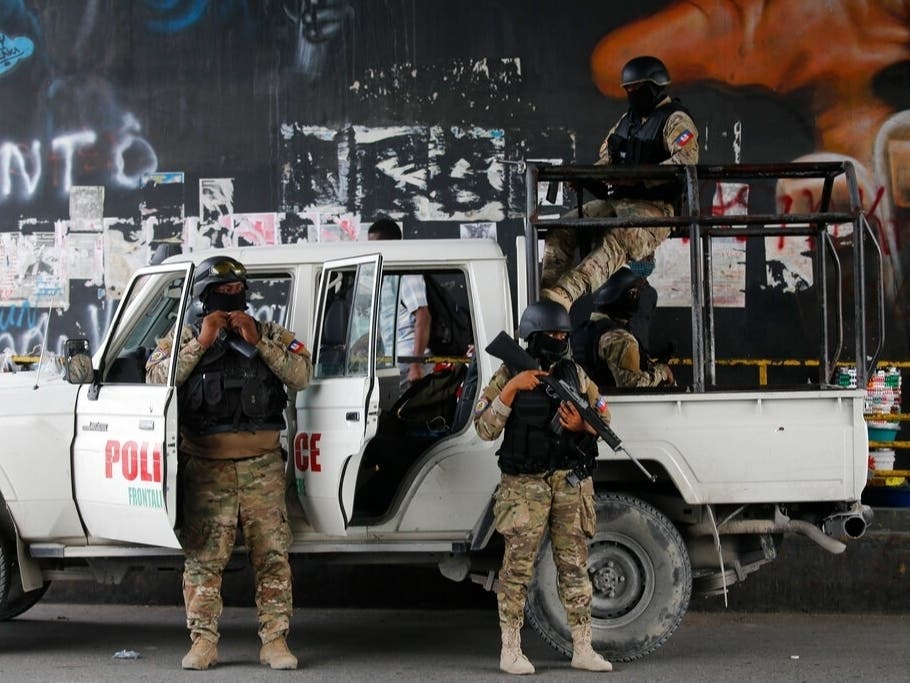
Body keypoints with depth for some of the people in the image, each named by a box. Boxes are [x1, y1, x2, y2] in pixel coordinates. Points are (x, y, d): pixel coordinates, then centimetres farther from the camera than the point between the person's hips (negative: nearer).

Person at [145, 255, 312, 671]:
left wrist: (257, 341, -10)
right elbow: (157, 376, -5)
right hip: (206, 469, -1)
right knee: (204, 556, -3)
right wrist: (201, 342, -11)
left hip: (262, 465, 1)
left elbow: (301, 375, -2)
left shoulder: (271, 335, 12)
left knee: (272, 553, -2)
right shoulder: (184, 337, 10)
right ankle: (203, 641, 2)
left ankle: (275, 640, 2)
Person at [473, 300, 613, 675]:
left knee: (574, 565, 6)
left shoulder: (576, 375, 9)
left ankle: (582, 648, 11)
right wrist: (511, 389, -18)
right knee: (518, 566, -3)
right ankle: (510, 651, 4)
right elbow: (485, 429, -8)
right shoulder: (508, 376, -2)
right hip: (525, 485, -4)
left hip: (571, 483, 4)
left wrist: (583, 425, -9)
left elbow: (604, 418, 14)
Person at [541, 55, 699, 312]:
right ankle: (545, 296, -22)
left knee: (617, 242, -37)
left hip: (654, 207, -9)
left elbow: (686, 160, -23)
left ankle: (564, 295, -56)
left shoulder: (675, 121, -4)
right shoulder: (626, 121, 22)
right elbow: (605, 162, 24)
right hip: (615, 201, 9)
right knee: (560, 229, -10)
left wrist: (638, 177, -29)